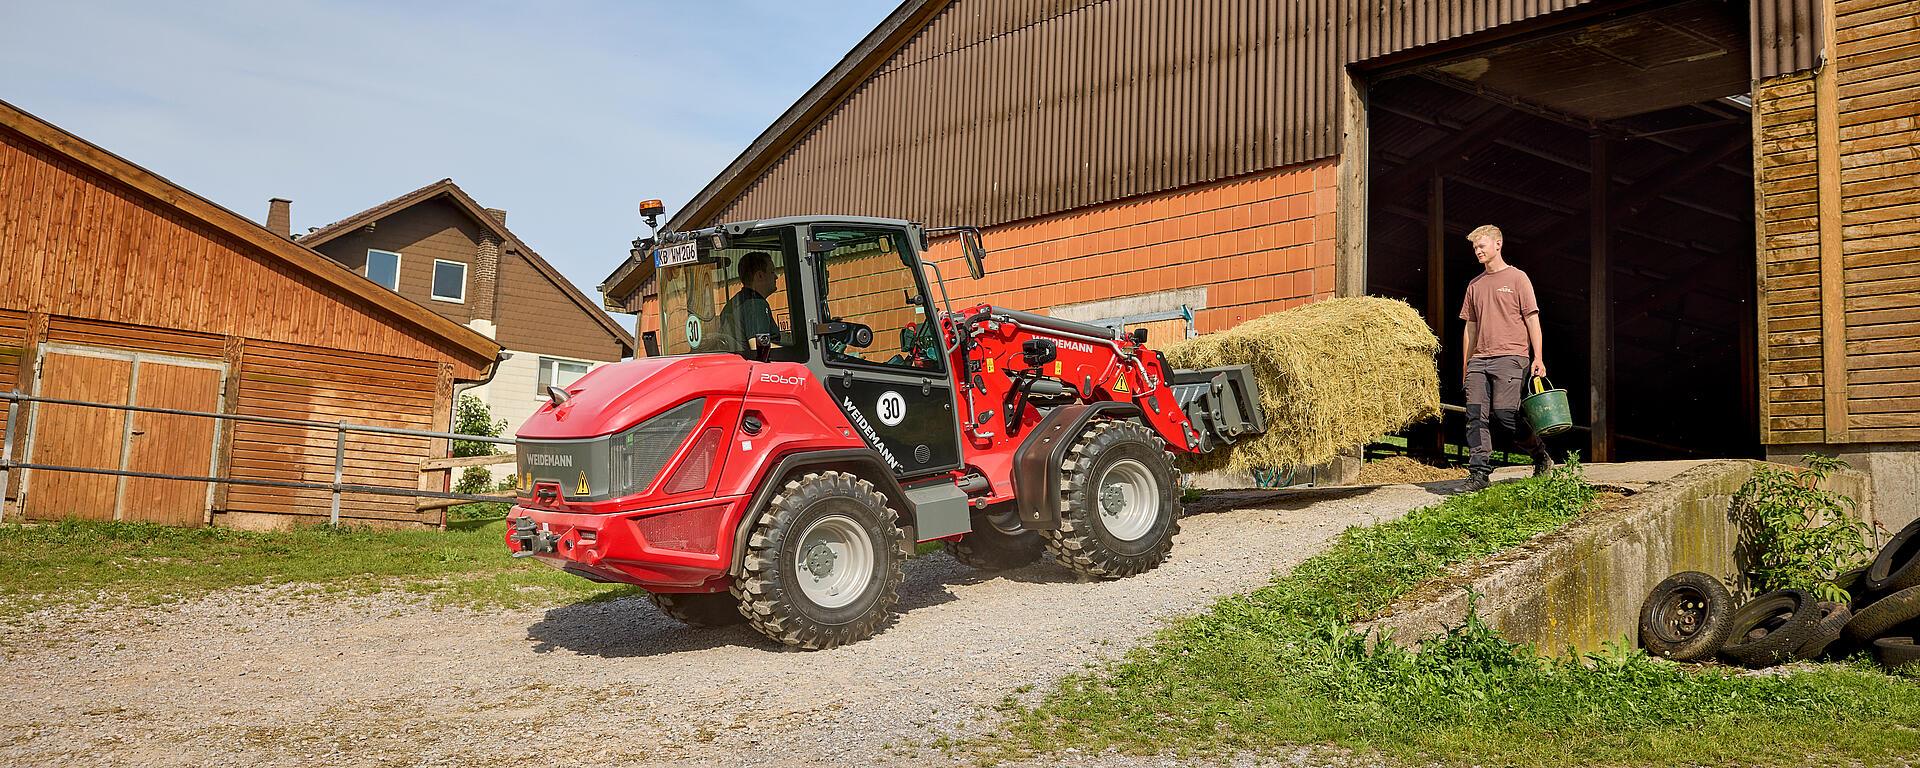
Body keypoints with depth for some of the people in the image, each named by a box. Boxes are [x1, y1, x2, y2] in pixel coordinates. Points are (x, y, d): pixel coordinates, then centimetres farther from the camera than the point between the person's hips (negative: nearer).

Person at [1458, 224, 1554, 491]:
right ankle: (1479, 472, -6)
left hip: (1510, 356, -5)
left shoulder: (1517, 277, 4)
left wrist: (1538, 358, -8)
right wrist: (1466, 366, 17)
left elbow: (1532, 319, 0)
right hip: (1479, 359, 5)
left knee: (1505, 412, -13)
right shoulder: (1475, 285, 19)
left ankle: (1541, 457, 10)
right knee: (1475, 414, -7)